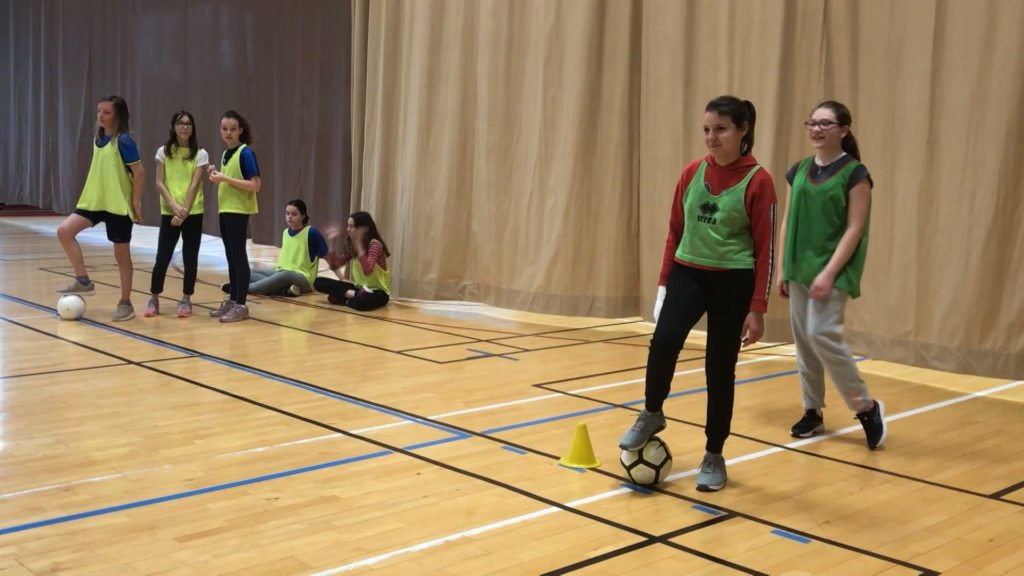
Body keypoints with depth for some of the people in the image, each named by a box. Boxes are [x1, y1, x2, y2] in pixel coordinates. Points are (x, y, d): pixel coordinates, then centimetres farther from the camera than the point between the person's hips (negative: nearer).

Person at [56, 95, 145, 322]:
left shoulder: (123, 141, -14)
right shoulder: (98, 139, 9)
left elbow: (139, 172, -15)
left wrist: (136, 203, -14)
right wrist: (93, 196, 19)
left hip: (119, 205, -7)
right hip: (95, 201, 7)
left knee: (121, 254, 2)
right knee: (64, 231, -8)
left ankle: (125, 303, 13)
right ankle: (83, 281, 2)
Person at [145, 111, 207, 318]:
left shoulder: (200, 154, -1)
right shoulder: (163, 152, 3)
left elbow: (194, 185, -7)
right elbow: (159, 183, -2)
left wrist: (184, 211, -17)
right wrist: (174, 206, -16)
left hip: (193, 213, 0)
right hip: (169, 212, 1)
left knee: (190, 258, 3)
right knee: (162, 258, -1)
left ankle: (186, 300, 14)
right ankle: (154, 299, 11)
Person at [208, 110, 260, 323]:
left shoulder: (245, 153, -12)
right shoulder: (225, 154, 14)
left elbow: (255, 185, -19)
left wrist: (225, 178, -21)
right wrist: (217, 175, 2)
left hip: (239, 211, -8)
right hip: (225, 210, 8)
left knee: (239, 256, -6)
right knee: (231, 257, 12)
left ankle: (241, 305, -3)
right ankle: (232, 300, 18)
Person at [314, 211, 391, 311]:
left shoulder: (375, 244, -16)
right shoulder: (351, 246, 7)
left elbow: (367, 271, -31)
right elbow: (333, 266, 7)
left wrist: (359, 244, -30)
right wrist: (331, 243, -2)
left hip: (378, 292, -8)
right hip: (359, 288, 8)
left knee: (360, 302, -45)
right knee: (318, 282, -7)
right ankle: (355, 295, -19)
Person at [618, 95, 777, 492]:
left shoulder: (757, 181, -9)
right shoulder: (692, 173, 3)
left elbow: (765, 248, -8)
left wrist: (757, 308, -10)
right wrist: (664, 282, 9)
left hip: (732, 282, -3)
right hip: (688, 272, 3)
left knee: (720, 370, 4)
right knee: (664, 340, -23)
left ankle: (714, 457, 21)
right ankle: (651, 416, 2)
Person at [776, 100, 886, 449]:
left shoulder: (855, 173, -8)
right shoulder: (799, 171, 9)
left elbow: (854, 229, -12)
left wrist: (829, 273, -18)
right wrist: (782, 269, 8)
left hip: (833, 271, -6)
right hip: (800, 269, 6)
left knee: (823, 335, -16)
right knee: (803, 340, 8)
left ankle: (867, 407, 1)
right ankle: (813, 412, 21)